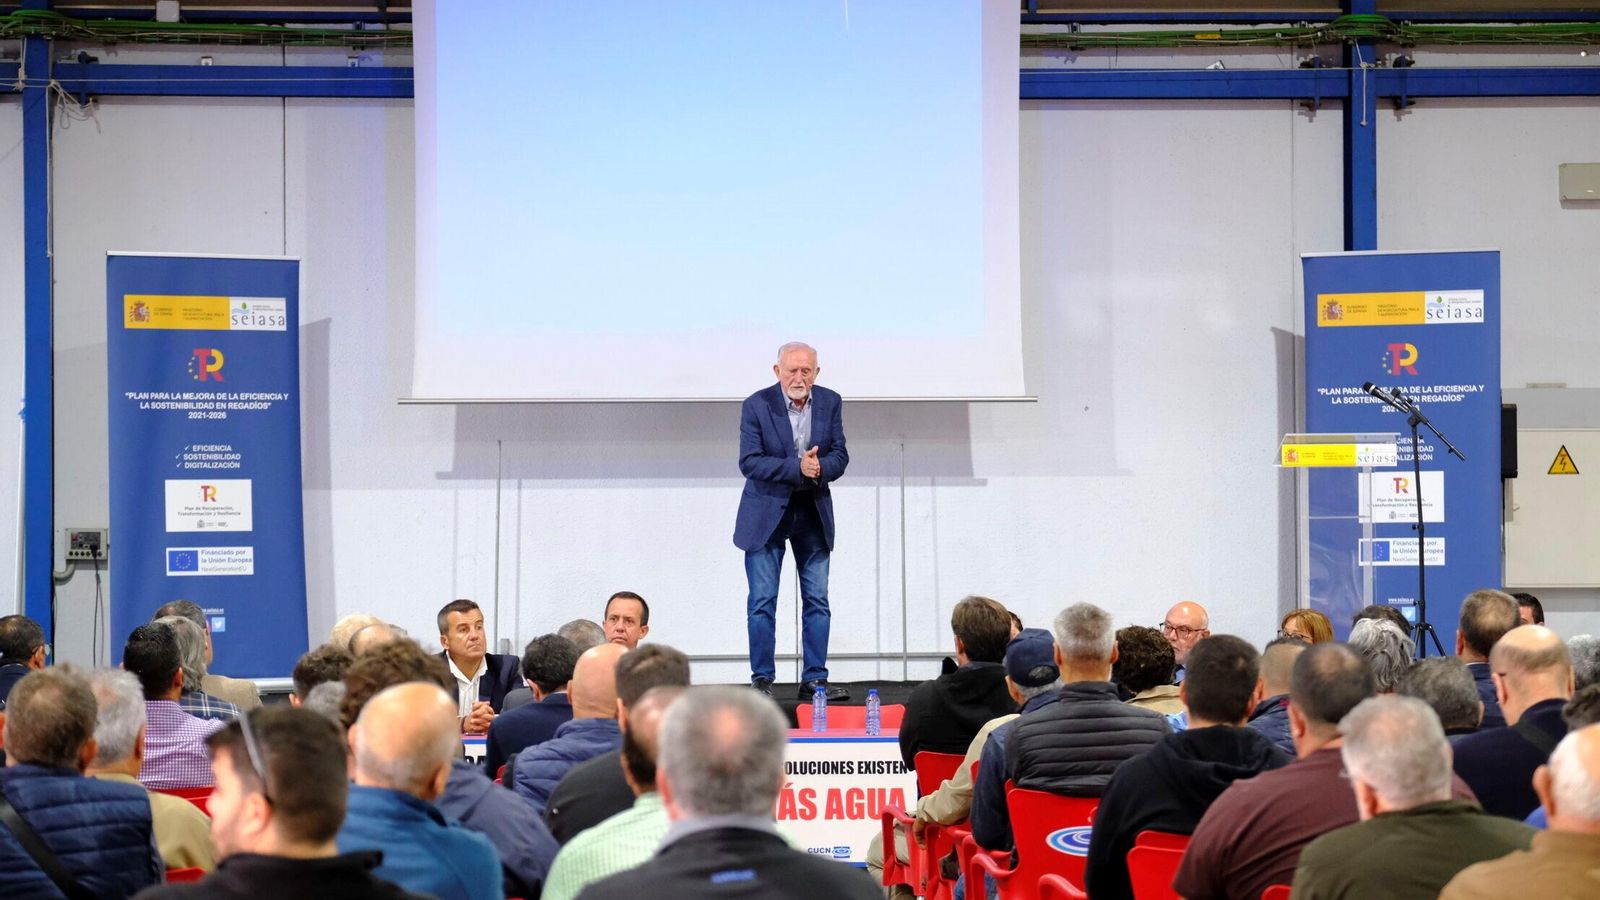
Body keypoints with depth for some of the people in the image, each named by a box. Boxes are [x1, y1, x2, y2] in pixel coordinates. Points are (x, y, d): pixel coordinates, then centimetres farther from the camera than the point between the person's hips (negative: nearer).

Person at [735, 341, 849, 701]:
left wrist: (820, 467, -21)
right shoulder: (756, 405, -11)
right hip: (767, 512, -4)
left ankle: (814, 679, 11)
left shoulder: (830, 402, 1)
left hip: (813, 512, 4)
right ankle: (762, 680, 5)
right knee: (762, 601, -1)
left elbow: (840, 455, 2)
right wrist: (797, 467, -26)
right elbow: (749, 462, -16)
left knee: (817, 600, 5)